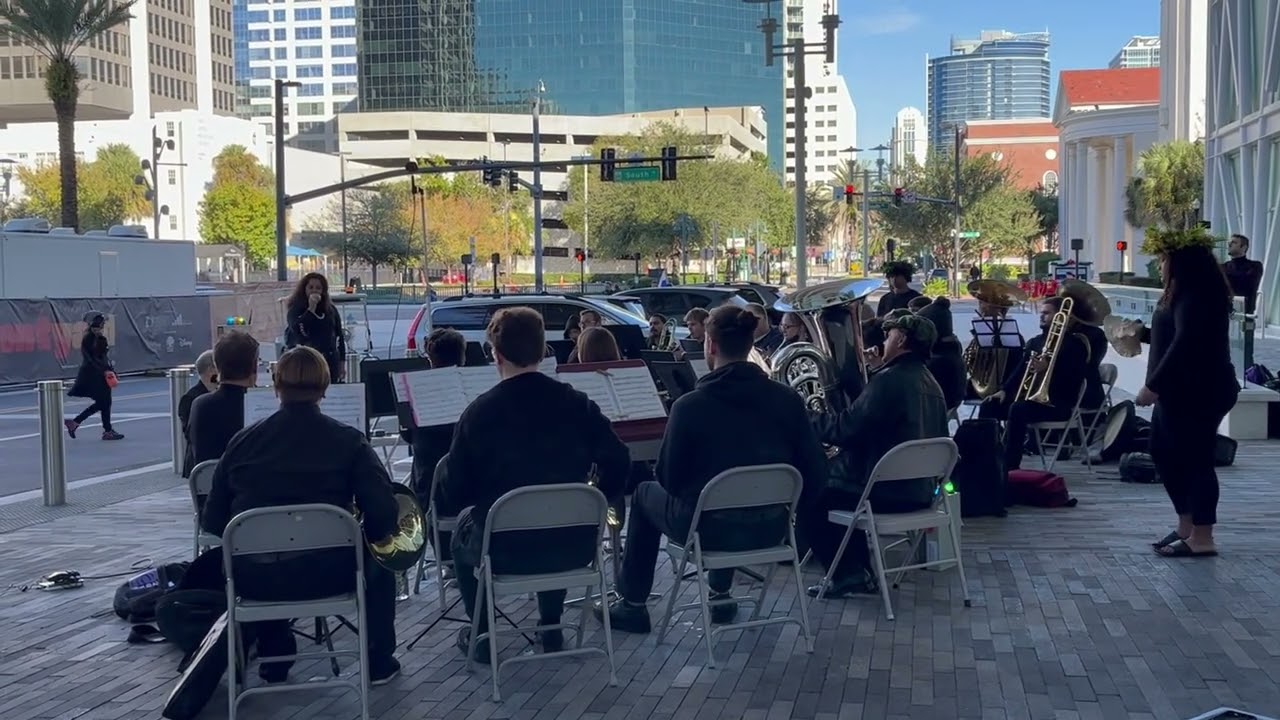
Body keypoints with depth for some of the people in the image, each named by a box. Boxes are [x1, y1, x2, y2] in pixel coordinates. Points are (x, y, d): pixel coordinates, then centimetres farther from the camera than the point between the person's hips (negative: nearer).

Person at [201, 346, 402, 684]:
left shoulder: (243, 441, -1)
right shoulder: (348, 441, -6)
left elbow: (213, 524, 3)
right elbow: (384, 515, -13)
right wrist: (363, 535, 8)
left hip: (255, 581, 2)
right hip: (328, 574, -2)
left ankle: (274, 657, 41)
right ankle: (379, 661, 30)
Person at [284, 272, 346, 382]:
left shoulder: (330, 310, 10)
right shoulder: (295, 310, 0)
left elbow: (339, 336, 14)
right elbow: (297, 330, -20)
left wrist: (342, 361, 10)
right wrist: (311, 308, -19)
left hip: (330, 362, 4)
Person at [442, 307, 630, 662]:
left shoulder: (479, 412, -12)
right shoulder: (576, 403, -5)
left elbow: (454, 497, -7)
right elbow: (618, 463, -5)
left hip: (505, 551, -2)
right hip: (575, 547, 3)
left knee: (465, 526, 31)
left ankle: (480, 635, 31)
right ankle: (552, 628, 39)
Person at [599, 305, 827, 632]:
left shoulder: (690, 404, -16)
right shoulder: (787, 398, -6)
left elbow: (670, 480, -9)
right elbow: (815, 475, -4)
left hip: (711, 529, -4)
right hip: (772, 527, 4)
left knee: (646, 493, 27)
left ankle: (631, 604, 32)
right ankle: (721, 594, 43)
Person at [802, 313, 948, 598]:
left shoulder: (890, 379, -19)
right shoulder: (928, 382, 11)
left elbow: (846, 429, -21)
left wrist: (805, 417, -7)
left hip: (887, 491, -9)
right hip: (918, 489, 9)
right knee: (831, 472, 28)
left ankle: (848, 574, 5)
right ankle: (861, 568, 24)